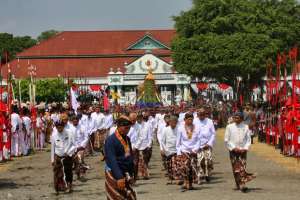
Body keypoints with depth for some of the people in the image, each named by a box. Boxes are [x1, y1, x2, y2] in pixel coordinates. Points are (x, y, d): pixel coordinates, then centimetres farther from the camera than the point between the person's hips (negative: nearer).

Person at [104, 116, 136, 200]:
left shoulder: (127, 139, 10)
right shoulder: (110, 140, -14)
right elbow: (111, 160, -21)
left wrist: (130, 174, 14)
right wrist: (119, 177, -28)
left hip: (125, 175, 7)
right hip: (114, 175, -7)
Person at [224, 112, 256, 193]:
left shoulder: (246, 127, 3)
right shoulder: (229, 127, 1)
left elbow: (248, 139, 6)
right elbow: (226, 140, 1)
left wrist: (245, 148, -7)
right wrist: (233, 148, -8)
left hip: (242, 150, 0)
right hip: (233, 150, 0)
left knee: (242, 167, -11)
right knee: (236, 168, 3)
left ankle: (242, 185, -16)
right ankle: (238, 185, 12)